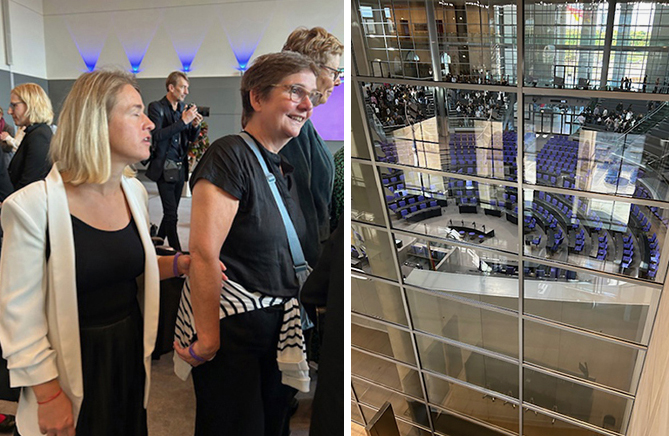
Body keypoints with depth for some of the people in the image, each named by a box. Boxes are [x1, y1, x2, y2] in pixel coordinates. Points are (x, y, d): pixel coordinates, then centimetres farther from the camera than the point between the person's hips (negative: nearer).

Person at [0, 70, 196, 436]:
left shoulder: (135, 192, 0)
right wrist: (48, 394, -12)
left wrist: (181, 263, -3)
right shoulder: (34, 206, -19)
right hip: (75, 367, -5)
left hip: (131, 356, 6)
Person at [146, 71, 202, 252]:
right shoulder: (156, 107, -5)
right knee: (171, 214, -7)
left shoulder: (184, 108, 11)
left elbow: (191, 138, 16)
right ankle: (177, 252, -4)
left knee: (171, 212, 12)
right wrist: (183, 121, -20)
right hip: (164, 167, -6)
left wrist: (195, 125, -6)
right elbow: (156, 135, -18)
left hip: (181, 168, 6)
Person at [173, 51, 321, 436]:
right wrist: (207, 341, -19)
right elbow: (204, 253, -22)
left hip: (279, 332, 8)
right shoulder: (230, 155, -15)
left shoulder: (284, 169, 11)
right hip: (234, 330, -8)